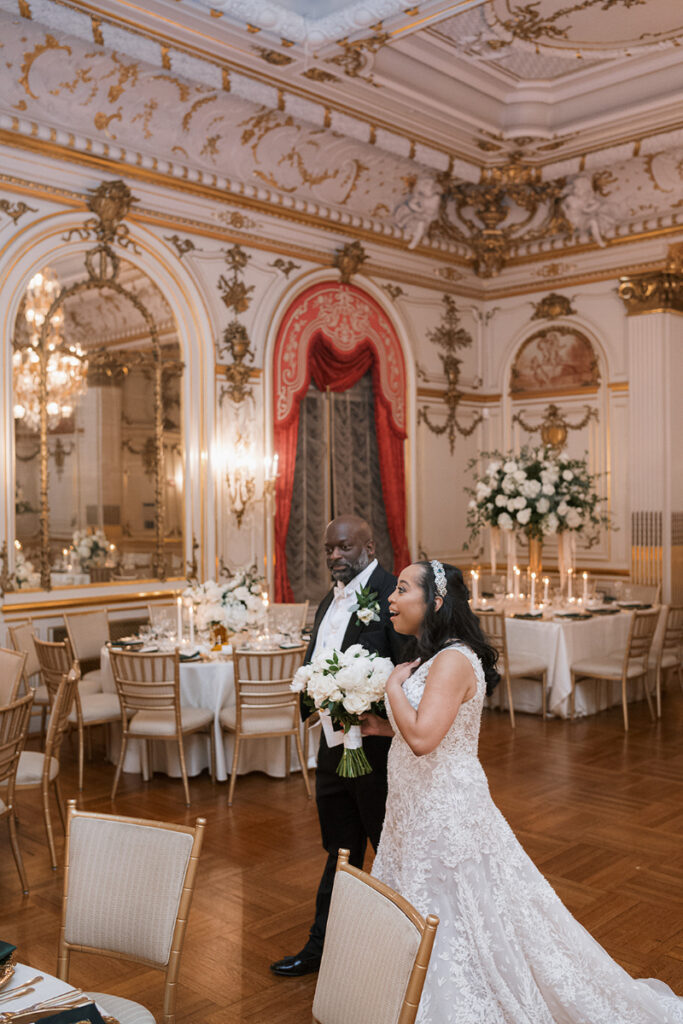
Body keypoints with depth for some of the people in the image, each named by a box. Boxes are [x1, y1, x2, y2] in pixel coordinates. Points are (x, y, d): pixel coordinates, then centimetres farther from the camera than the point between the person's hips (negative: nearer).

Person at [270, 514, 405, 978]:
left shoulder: (392, 593, -15)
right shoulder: (330, 600, 13)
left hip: (376, 747, -8)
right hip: (333, 747, 8)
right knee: (340, 850, 21)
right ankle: (322, 946, 36)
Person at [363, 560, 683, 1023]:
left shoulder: (453, 660, -22)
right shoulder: (429, 657, 9)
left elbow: (422, 737, -33)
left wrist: (394, 684, -19)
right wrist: (382, 726, 7)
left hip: (447, 813, -10)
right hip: (421, 811, 10)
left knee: (455, 925, 4)